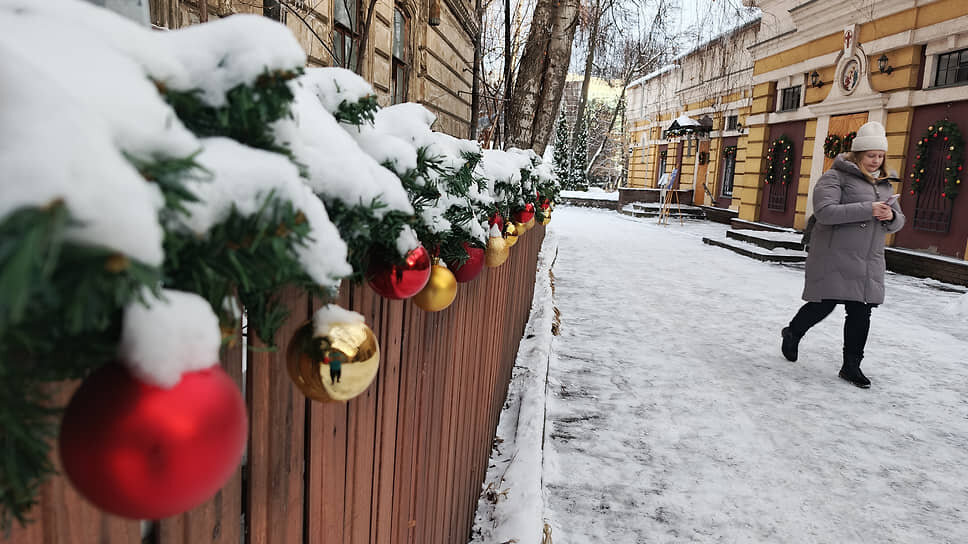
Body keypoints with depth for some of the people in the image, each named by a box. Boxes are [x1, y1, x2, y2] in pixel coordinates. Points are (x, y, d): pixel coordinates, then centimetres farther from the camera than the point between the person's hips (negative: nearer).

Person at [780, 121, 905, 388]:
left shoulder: (884, 184, 18)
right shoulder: (835, 177, -5)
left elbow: (898, 222, 21)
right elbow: (825, 212, -19)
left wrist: (891, 216, -4)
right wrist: (868, 209, -23)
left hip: (868, 262, 7)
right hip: (834, 258, -6)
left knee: (861, 313, 4)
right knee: (824, 305, -2)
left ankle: (851, 366, 15)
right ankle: (792, 333, 27)